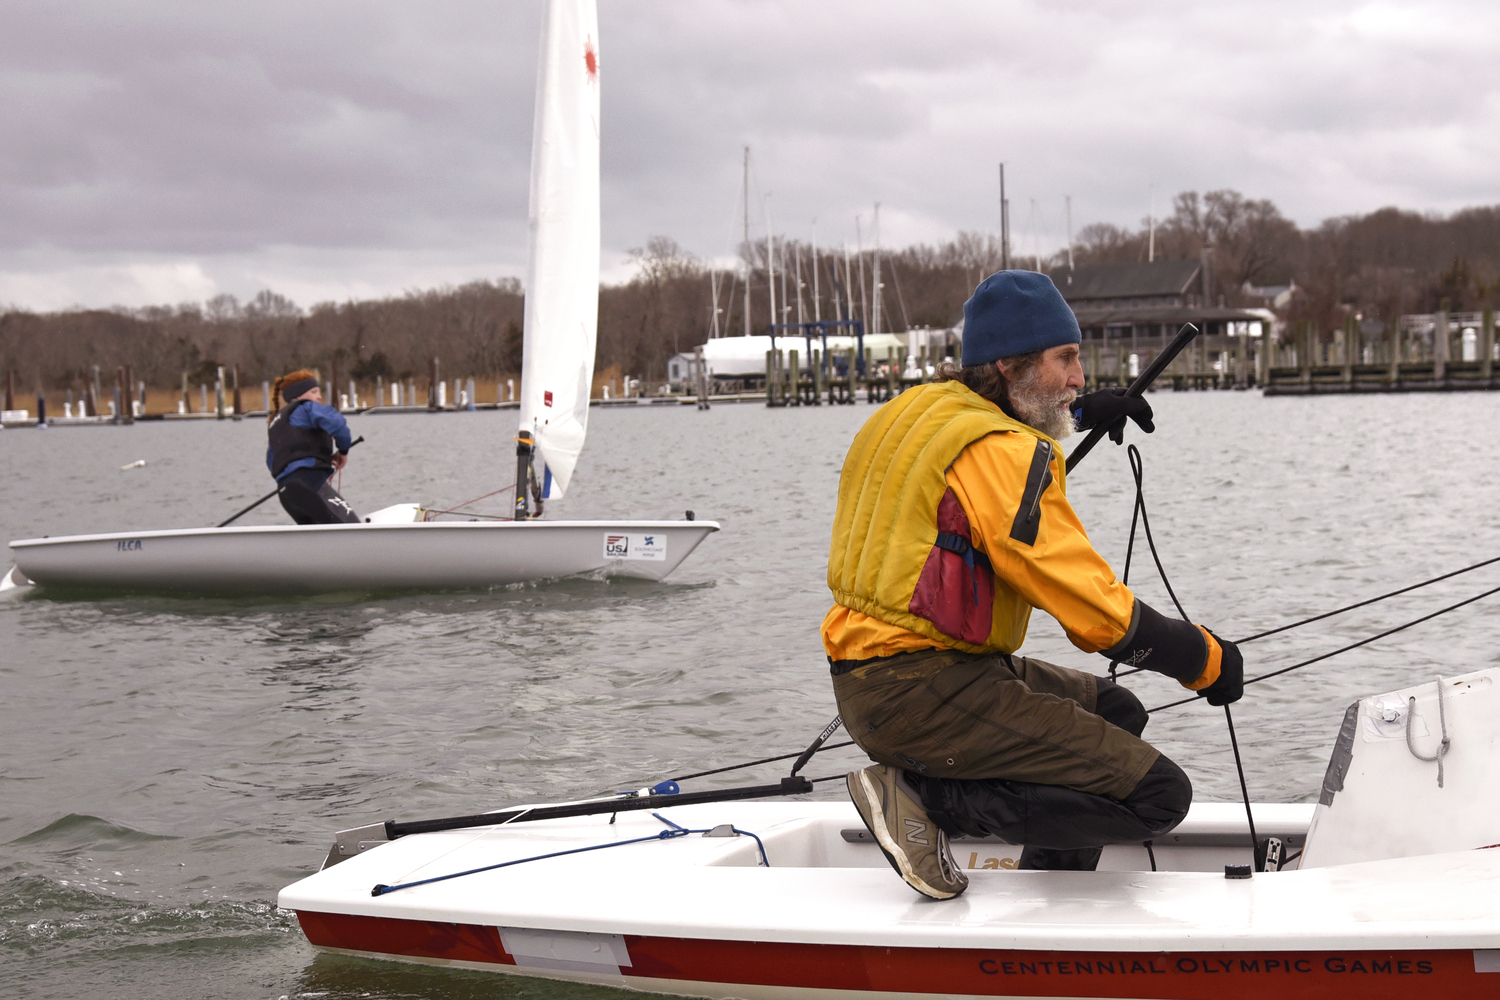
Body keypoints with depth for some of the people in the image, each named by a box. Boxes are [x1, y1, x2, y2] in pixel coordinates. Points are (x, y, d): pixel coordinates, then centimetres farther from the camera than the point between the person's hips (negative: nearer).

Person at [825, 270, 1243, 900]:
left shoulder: (918, 409, 11)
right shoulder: (1001, 453, -17)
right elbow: (1098, 614, -19)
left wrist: (1079, 414, 32)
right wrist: (1208, 660, -4)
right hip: (924, 693, -10)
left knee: (1116, 712, 26)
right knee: (1158, 795, -14)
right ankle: (925, 797, -9)